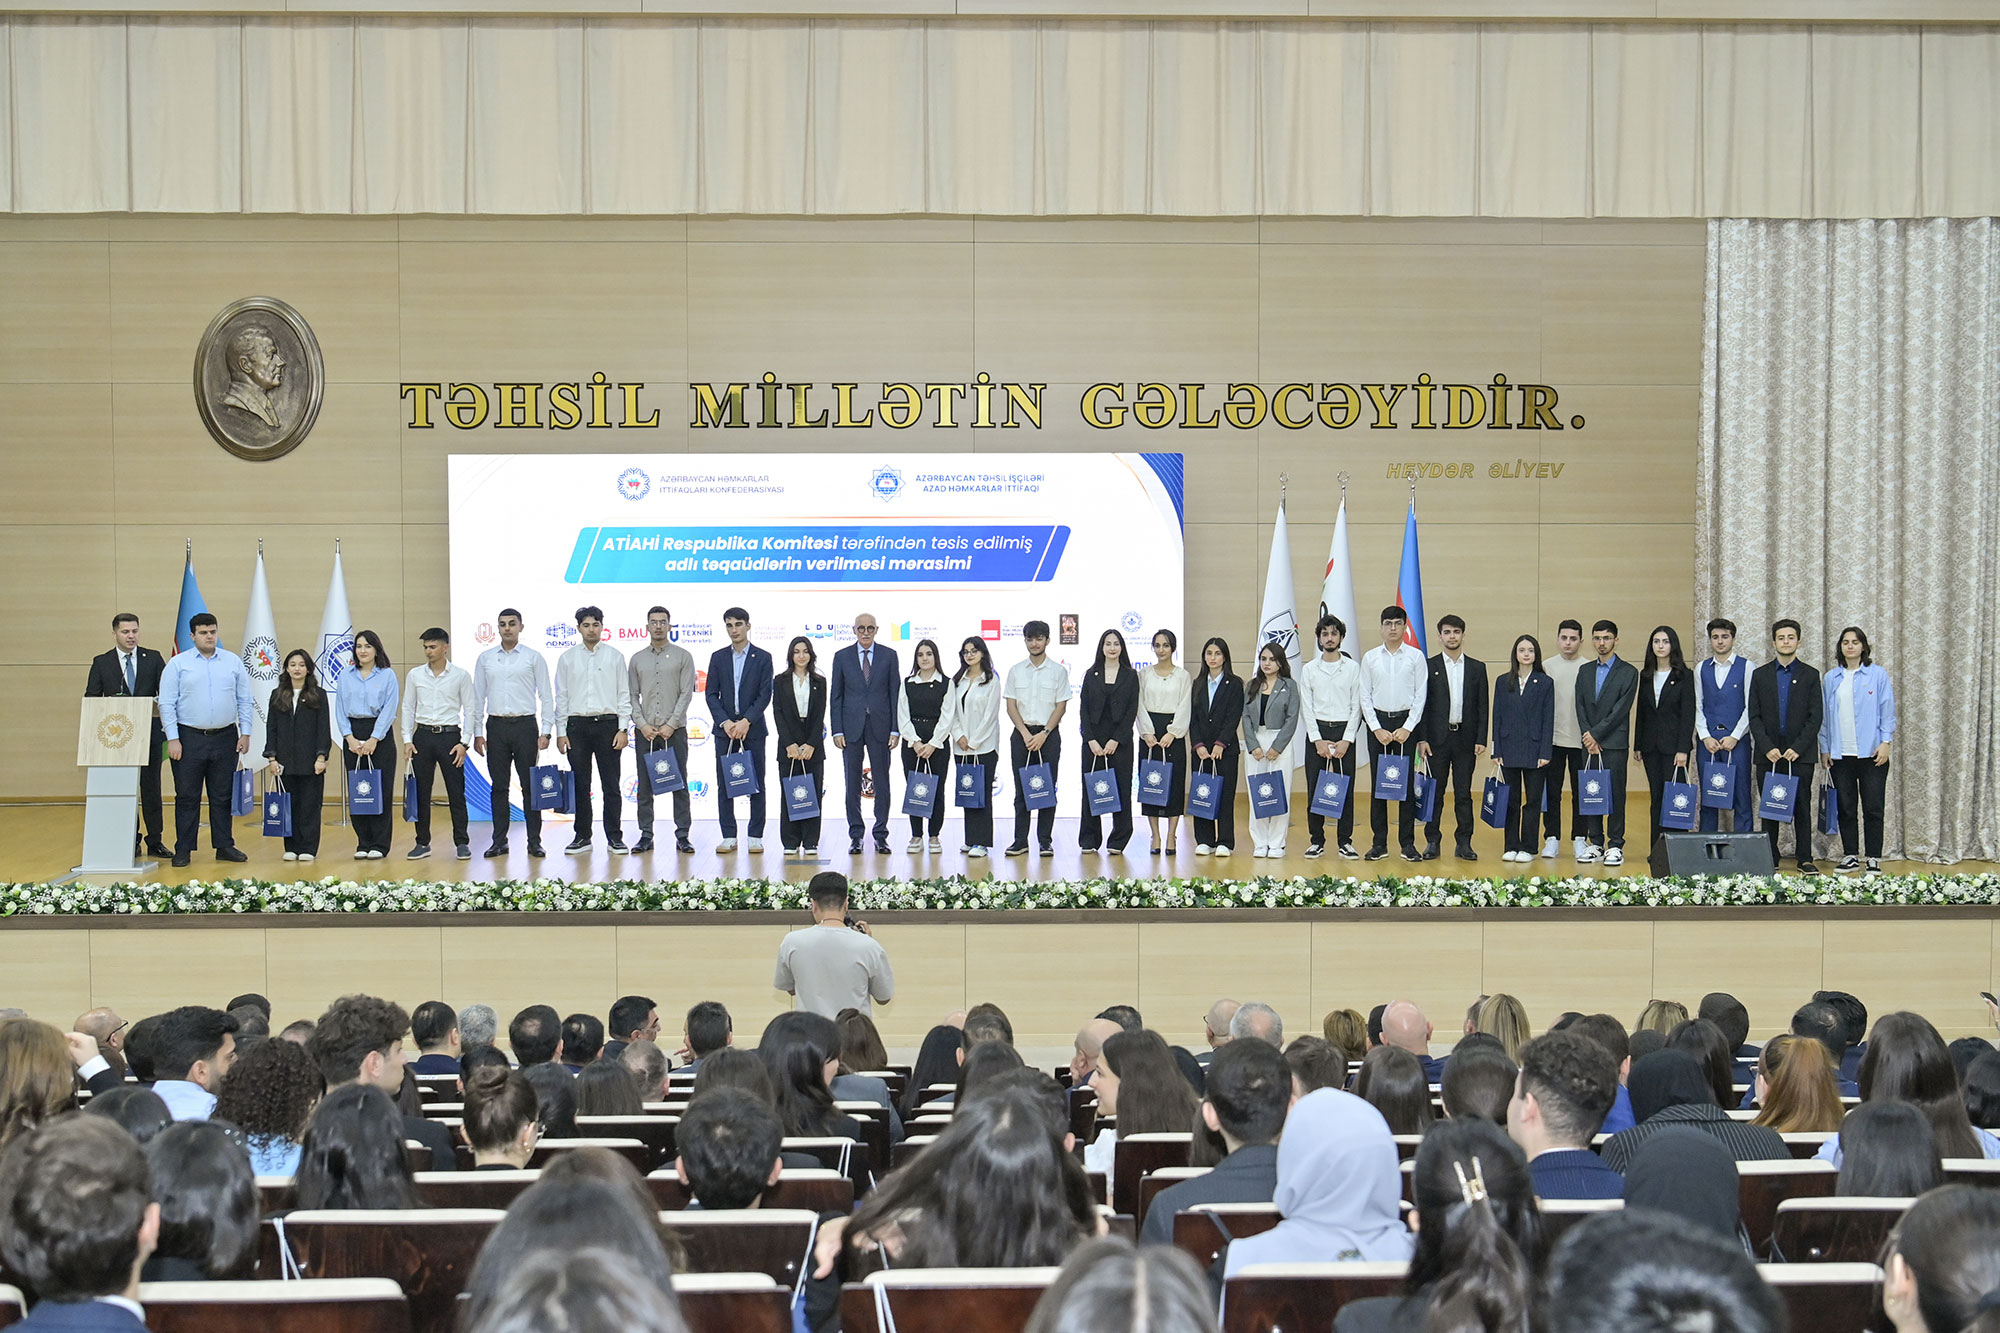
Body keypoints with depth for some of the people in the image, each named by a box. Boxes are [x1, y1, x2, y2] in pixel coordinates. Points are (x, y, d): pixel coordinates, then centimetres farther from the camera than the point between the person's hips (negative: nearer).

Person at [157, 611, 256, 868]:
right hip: (189, 738, -2)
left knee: (222, 796, 8)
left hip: (225, 738, 2)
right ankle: (183, 850, 6)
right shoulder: (177, 664, 0)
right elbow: (166, 703, -2)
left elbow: (244, 700, 10)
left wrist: (245, 733, 2)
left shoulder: (233, 662, 7)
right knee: (187, 797, 1)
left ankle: (224, 846, 14)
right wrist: (173, 739, -9)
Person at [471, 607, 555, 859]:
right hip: (496, 726, 2)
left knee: (530, 785, -1)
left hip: (525, 725, -2)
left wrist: (546, 731, -5)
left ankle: (534, 841, 3)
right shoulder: (485, 658, 9)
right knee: (499, 786, 5)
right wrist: (477, 733, 5)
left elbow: (546, 696, 3)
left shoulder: (533, 658, 3)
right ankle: (499, 841, 10)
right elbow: (478, 697, 11)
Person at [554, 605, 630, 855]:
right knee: (580, 784, 4)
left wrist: (623, 729, -4)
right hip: (577, 725, 1)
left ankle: (614, 837, 5)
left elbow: (624, 695, 4)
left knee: (611, 784, 0)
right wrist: (561, 731, 1)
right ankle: (582, 837, 12)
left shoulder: (614, 656, 4)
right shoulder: (567, 658, 7)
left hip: (607, 724, -1)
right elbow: (561, 696, 8)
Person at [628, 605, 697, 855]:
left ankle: (682, 836, 2)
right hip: (644, 731, 2)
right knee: (645, 785, 4)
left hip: (674, 730, -2)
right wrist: (642, 724, -6)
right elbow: (632, 696, 8)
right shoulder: (637, 659, 10)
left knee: (679, 784, -1)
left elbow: (686, 694, -3)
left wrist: (671, 725, -11)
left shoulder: (682, 656, 3)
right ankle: (646, 836, 9)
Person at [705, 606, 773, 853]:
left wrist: (746, 721, -14)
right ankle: (728, 837, 6)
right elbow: (711, 694, 4)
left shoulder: (762, 657, 2)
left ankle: (756, 836, 5)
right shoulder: (718, 657, 8)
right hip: (724, 728, 2)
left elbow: (765, 695, -4)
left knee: (756, 784, 0)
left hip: (753, 728, -2)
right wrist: (725, 722, -10)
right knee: (724, 784, 2)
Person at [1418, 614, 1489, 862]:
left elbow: (1482, 707, 7)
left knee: (1464, 793, 4)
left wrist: (1481, 739, -2)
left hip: (1465, 738, 1)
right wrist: (1422, 738, -7)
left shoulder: (1477, 668, 8)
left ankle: (1464, 843, 9)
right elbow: (1422, 704, 1)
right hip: (1437, 738, -1)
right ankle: (1433, 842, 8)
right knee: (1435, 792, 2)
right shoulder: (1429, 667, 3)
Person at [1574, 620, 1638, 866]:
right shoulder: (1585, 672, 15)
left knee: (1615, 794, -3)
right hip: (1589, 743, 4)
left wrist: (1596, 734, -12)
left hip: (1614, 742, -4)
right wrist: (1588, 737, -5)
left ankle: (1615, 846, 1)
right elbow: (1580, 707, 9)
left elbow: (1621, 709, -8)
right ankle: (1595, 844, 11)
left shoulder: (1628, 672, 0)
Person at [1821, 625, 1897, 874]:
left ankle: (1874, 860, 4)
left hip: (1871, 752, -3)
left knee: (1873, 808, -1)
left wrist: (1885, 742, -8)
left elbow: (1887, 711, 1)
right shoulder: (1831, 679, 10)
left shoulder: (1877, 675, 2)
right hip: (1840, 755, 3)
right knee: (1846, 808, 6)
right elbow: (1824, 715, 12)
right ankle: (1850, 856, 13)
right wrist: (1824, 748, 7)